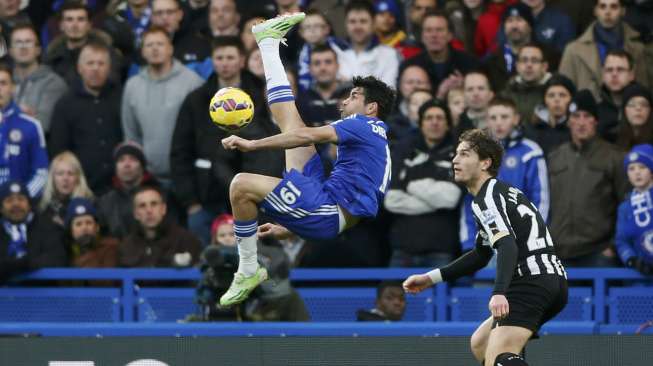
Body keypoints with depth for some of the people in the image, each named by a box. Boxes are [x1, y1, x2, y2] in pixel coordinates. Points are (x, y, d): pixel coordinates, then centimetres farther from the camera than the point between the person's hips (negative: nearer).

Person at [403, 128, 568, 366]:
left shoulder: (487, 196, -6)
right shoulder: (501, 192, 26)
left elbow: (507, 246, -23)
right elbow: (480, 255, 35)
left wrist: (499, 293, -37)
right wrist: (431, 278, 34)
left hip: (533, 281, -10)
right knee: (480, 344, 24)